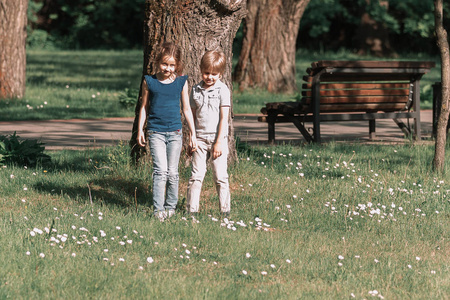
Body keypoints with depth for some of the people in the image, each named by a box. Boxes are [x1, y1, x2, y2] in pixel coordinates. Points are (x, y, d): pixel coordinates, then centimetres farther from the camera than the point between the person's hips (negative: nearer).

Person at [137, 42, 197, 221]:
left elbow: (186, 109, 9)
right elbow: (144, 107, 10)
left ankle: (171, 206, 19)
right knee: (160, 170, -12)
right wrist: (140, 130, 7)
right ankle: (158, 208, -11)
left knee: (172, 172, 5)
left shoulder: (181, 82, 3)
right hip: (155, 132, -1)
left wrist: (192, 134, 9)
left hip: (175, 132, 1)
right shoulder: (149, 82, 1)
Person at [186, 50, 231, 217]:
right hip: (200, 138, 3)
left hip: (217, 138, -3)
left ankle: (225, 209, 6)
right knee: (196, 175, 2)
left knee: (220, 176, -1)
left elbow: (224, 118, -7)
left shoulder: (222, 90, -4)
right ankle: (191, 209, 4)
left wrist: (219, 142, -11)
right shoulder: (196, 90, 8)